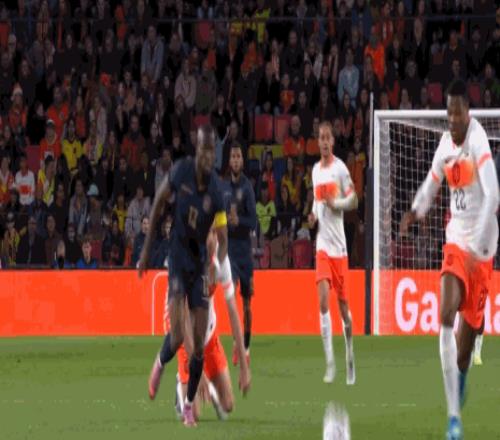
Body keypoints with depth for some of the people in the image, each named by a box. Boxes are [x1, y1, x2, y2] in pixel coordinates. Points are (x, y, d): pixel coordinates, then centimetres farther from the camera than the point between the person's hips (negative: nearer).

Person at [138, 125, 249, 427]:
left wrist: (218, 269, -31)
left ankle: (190, 404, 14)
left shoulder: (217, 189, -13)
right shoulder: (181, 171, -13)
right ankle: (160, 364, 19)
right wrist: (147, 249, 3)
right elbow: (159, 202, 2)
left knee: (200, 343, -3)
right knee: (177, 336, -16)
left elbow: (223, 239, -13)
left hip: (200, 261, 1)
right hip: (178, 258, -1)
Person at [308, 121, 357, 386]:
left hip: (339, 246, -3)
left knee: (343, 303, 2)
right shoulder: (316, 170, 12)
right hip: (322, 244, 3)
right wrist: (314, 215, 5)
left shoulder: (340, 168, -4)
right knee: (323, 300, -12)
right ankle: (330, 363, -13)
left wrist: (336, 203, -21)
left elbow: (353, 201, -5)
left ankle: (350, 359, 22)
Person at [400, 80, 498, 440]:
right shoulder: (445, 145, 1)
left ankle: (461, 371, 43)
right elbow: (431, 185, 17)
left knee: (471, 323, 6)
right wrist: (416, 211, -4)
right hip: (456, 238, 4)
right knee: (447, 315, -15)